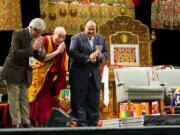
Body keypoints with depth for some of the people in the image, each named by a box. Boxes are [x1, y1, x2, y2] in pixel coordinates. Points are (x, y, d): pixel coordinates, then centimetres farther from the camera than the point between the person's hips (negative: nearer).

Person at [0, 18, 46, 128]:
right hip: (14, 71, -5)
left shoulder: (38, 38, 2)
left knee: (24, 99, 8)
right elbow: (15, 53, -23)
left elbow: (42, 58, 5)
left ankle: (25, 122, 11)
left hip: (26, 72, 6)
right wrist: (32, 49, -26)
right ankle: (16, 123, -3)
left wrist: (39, 50, -17)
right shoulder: (18, 35, -15)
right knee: (14, 98, -4)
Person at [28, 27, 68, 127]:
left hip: (53, 78, 5)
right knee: (40, 100, -4)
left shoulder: (62, 44, 1)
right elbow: (42, 58, -25)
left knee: (51, 99, 4)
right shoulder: (45, 41, -17)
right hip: (41, 76, -5)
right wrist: (57, 51, -26)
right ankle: (38, 123, 1)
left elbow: (63, 62, 10)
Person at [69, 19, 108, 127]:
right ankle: (80, 124, 3)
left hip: (94, 76, 5)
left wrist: (101, 57, -9)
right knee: (79, 102, -1)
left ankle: (92, 124, 12)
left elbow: (106, 53, 15)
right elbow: (72, 53, -17)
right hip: (80, 76, -5)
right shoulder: (76, 38, -4)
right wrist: (88, 58, -22)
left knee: (94, 102, 6)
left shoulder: (101, 39, 13)